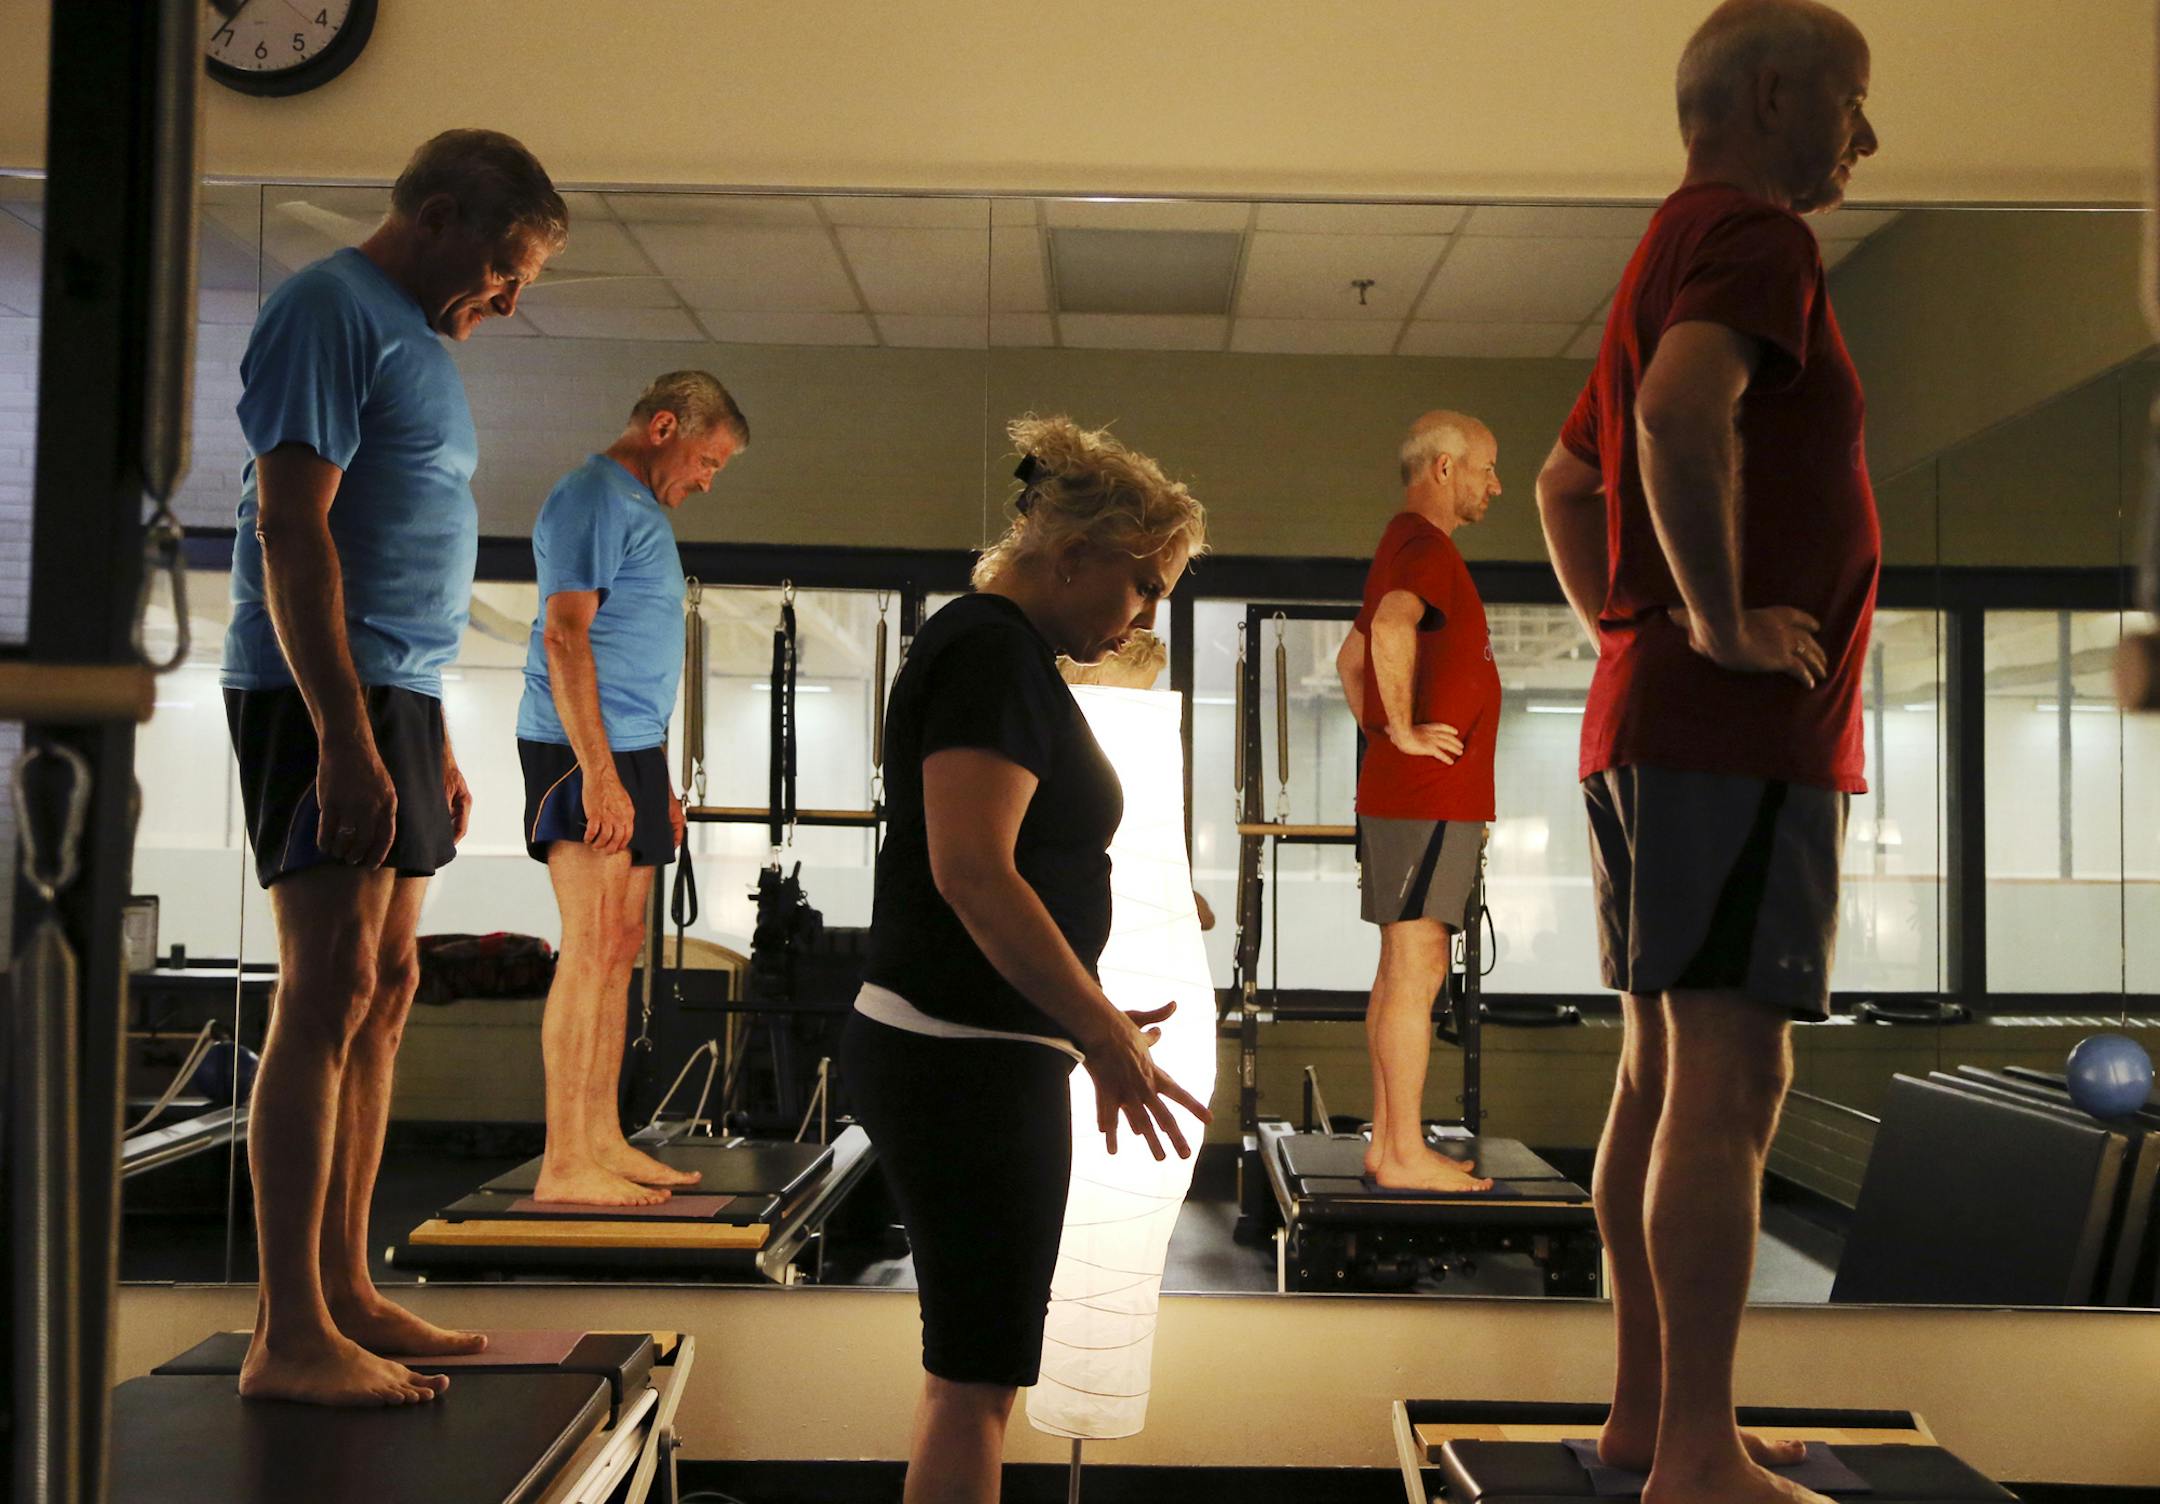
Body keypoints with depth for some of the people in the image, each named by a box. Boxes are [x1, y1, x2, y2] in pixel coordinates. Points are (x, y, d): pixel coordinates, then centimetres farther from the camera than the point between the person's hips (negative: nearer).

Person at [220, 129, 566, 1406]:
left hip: (396, 697, 10)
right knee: (330, 991, -11)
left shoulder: (419, 338, 21)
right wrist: (347, 738, -23)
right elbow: (291, 530, -17)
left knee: (386, 990, 9)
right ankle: (290, 1336, -7)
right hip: (322, 694, -10)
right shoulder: (332, 309, -8)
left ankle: (345, 1294, 16)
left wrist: (434, 747, 22)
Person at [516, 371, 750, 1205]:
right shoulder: (592, 497, -8)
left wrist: (656, 779, 22)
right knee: (592, 946, -11)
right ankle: (565, 1164, -10)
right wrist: (600, 773, -22)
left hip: (629, 753, 10)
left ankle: (602, 1141, 14)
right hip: (585, 755, -10)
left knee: (619, 948, 9)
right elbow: (565, 639, -17)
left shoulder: (641, 508, 23)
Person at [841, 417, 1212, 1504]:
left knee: (972, 1367, 17)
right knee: (978, 1379, -2)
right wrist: (1104, 1034, -20)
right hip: (964, 1059, -10)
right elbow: (971, 872, -25)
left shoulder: (995, 650, 17)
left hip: (945, 1051, 10)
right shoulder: (991, 652, -14)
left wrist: (1089, 1017, 21)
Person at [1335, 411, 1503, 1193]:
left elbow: (1350, 659, 30)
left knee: (1404, 968, 11)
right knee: (1416, 970, -7)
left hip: (1402, 797, 10)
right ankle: (1405, 1153, -3)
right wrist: (1405, 732, -25)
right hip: (1429, 800, -10)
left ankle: (1388, 1141, 17)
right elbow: (1392, 629, -35)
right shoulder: (1427, 549, -13)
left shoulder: (1406, 549, 20)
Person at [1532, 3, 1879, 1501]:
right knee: (1728, 1084, -9)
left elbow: (1565, 484, 30)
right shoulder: (1754, 235, -9)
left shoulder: (1671, 253, 23)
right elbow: (1684, 409, -31)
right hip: (1740, 728, -10)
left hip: (1649, 720, 10)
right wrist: (1722, 619, -22)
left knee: (1665, 1076, 12)